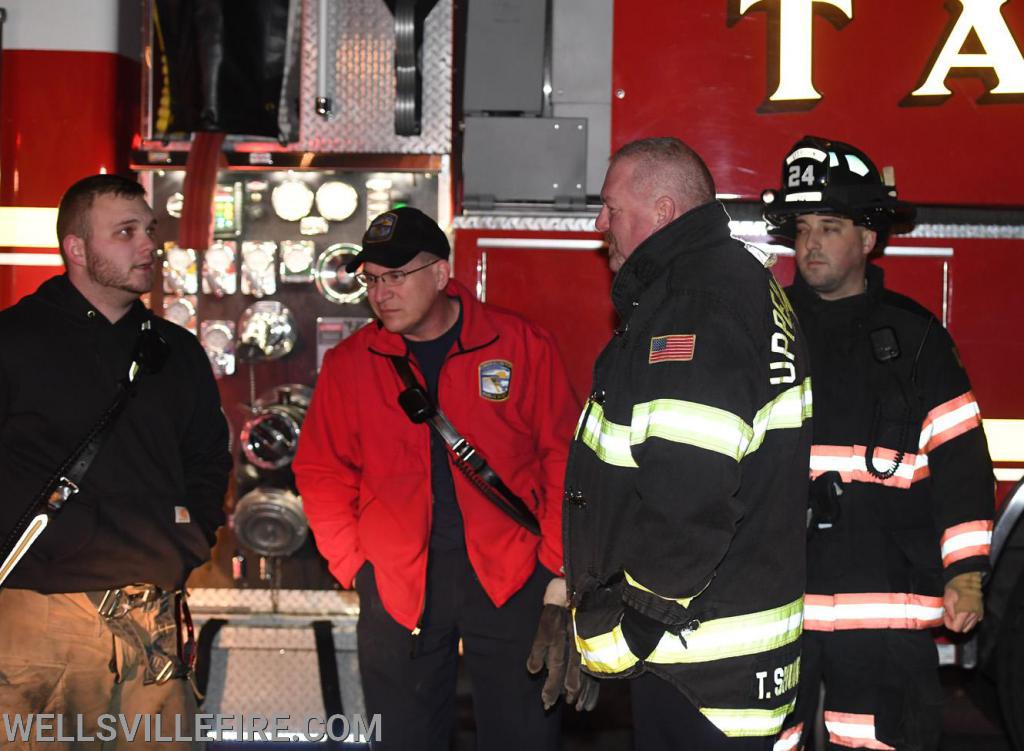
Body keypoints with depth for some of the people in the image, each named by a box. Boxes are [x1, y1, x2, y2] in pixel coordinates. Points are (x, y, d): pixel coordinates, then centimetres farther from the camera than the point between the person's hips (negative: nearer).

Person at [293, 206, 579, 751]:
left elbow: (562, 460, -1)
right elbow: (322, 473, 10)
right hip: (397, 585, 2)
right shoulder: (348, 364, 3)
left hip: (512, 581, -1)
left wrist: (559, 567, -5)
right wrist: (352, 564, 0)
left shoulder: (523, 345, -2)